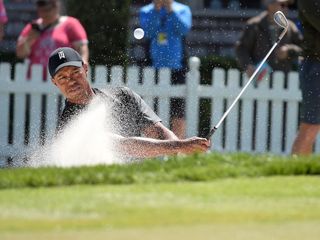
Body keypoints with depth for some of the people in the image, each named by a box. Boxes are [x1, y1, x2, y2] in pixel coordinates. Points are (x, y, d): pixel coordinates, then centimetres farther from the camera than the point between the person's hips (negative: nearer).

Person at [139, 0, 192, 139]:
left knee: (178, 114, -4)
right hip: (154, 69, 1)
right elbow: (148, 31, -7)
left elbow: (184, 29, -9)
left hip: (177, 67, -1)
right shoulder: (146, 11, 11)